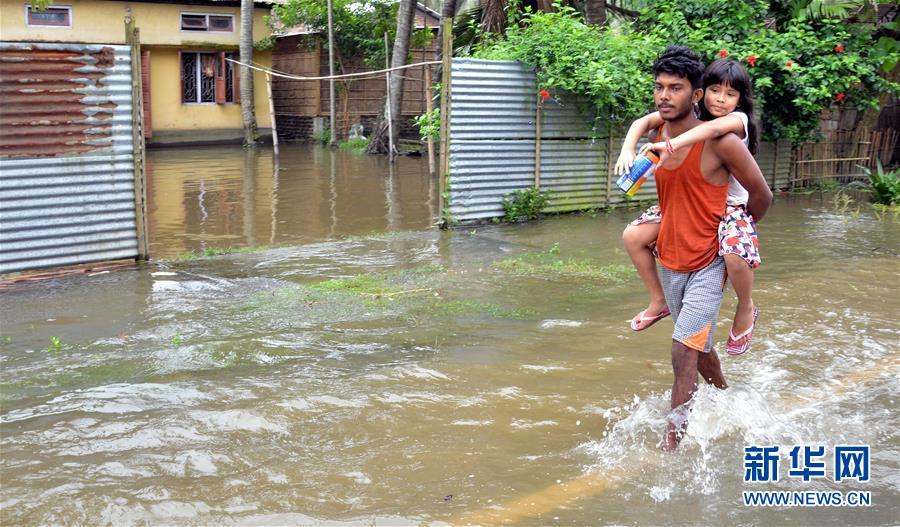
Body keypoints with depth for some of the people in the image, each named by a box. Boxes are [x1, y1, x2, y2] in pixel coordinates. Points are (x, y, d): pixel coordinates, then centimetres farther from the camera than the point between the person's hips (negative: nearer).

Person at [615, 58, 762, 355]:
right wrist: (627, 149, -28)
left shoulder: (739, 120, -16)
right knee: (633, 236, -7)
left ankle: (746, 310, -1)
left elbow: (715, 127, -40)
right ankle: (659, 301, 15)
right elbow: (644, 122, -7)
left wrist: (671, 145, -53)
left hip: (731, 207, -5)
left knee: (736, 256, -35)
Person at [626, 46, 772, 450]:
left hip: (707, 265, -6)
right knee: (699, 347, 21)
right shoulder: (656, 137, 0)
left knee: (683, 354, -12)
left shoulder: (720, 141, -19)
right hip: (669, 261, 6)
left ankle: (670, 446, -5)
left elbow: (761, 194, -7)